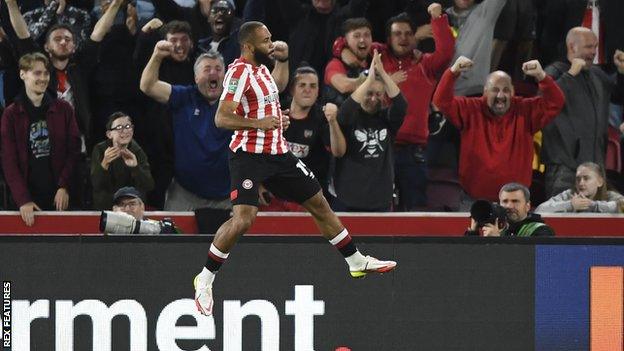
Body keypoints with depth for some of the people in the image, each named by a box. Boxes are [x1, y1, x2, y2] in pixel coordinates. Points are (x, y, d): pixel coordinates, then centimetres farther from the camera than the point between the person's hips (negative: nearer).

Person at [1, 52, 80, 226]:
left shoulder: (63, 109, 7)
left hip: (59, 197, 1)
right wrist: (23, 200, -14)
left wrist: (64, 187, -9)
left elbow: (74, 150, 4)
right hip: (27, 196, -1)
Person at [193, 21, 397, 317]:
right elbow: (221, 118, -22)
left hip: (277, 154, 9)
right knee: (244, 218, -22)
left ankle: (356, 262, 25)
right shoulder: (240, 71, -15)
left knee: (318, 203, 13)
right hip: (249, 156, -9)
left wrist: (282, 59, 24)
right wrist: (259, 123, -30)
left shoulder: (260, 67, 12)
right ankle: (205, 279, -8)